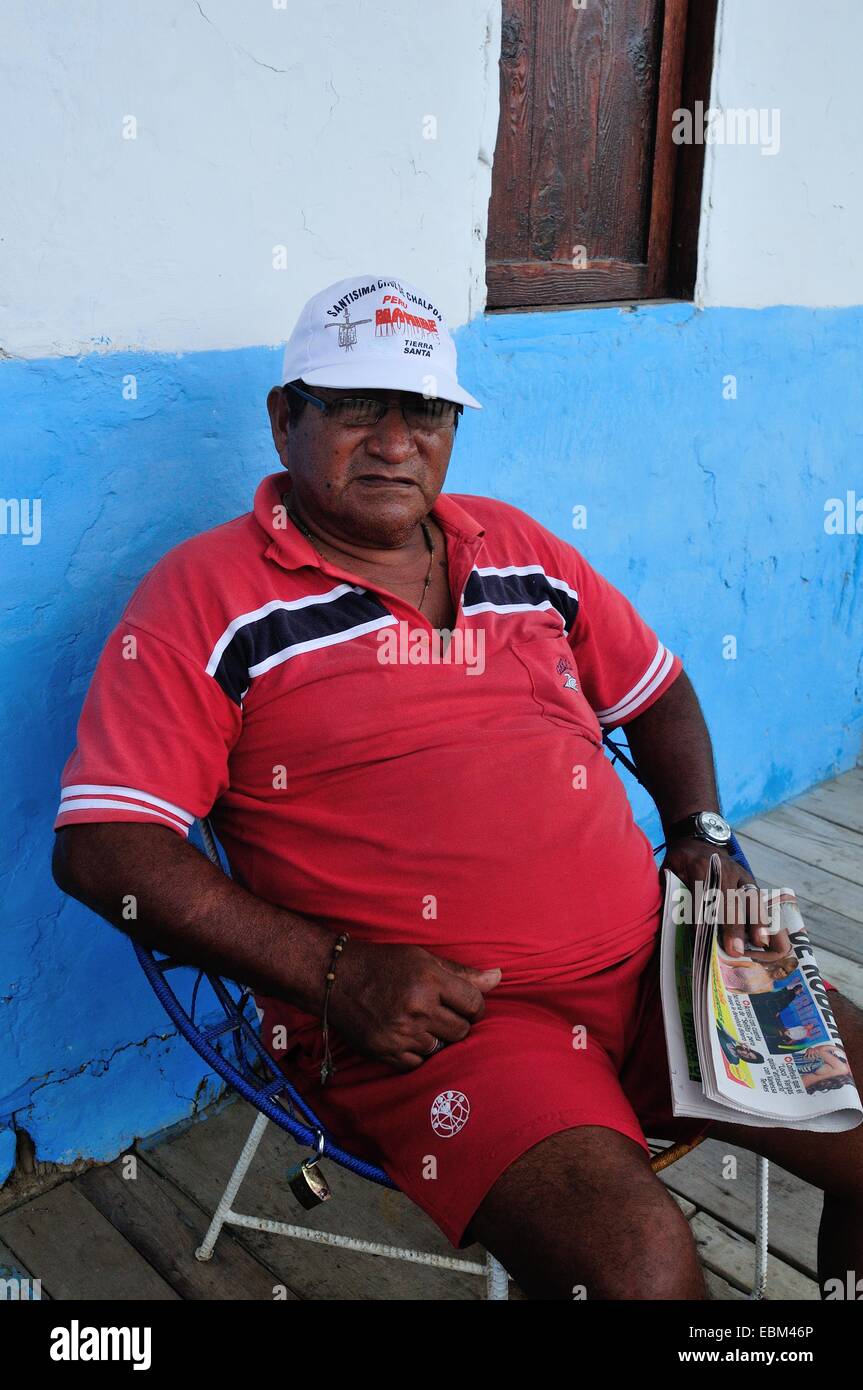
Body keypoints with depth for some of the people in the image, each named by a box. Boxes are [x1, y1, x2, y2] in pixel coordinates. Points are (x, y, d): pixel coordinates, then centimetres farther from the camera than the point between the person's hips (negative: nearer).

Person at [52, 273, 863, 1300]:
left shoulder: (516, 548, 14)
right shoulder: (206, 596, -3)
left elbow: (656, 691, 25)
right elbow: (99, 847, -11)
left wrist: (701, 838, 7)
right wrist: (334, 971, -18)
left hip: (650, 961, 6)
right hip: (422, 1017, -5)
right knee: (637, 1256, -28)